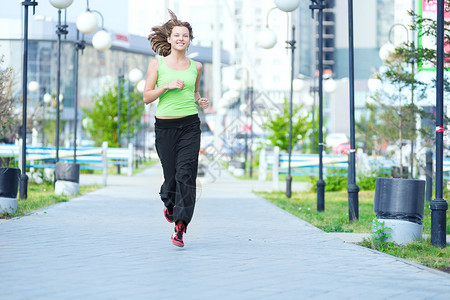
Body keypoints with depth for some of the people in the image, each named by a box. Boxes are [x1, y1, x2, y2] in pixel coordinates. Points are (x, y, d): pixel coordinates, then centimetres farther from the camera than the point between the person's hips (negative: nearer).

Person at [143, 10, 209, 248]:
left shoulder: (195, 67, 10)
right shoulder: (157, 64, 2)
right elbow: (146, 97, 0)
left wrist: (200, 101, 3)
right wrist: (167, 86, -14)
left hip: (190, 125, 1)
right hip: (165, 126, -1)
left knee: (186, 174, -12)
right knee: (171, 175, 4)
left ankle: (180, 228, -11)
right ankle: (169, 203, 40)